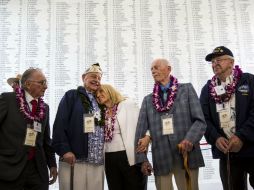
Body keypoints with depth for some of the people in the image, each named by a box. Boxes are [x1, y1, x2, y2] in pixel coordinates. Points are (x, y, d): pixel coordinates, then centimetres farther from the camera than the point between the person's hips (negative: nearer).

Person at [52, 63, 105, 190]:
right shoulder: (71, 96, 2)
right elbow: (59, 125, -6)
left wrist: (104, 154, 11)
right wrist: (64, 150, -14)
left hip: (98, 162, 5)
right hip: (74, 159, -5)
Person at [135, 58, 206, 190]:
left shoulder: (186, 89, 6)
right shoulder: (148, 100, 13)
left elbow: (200, 121, -3)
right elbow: (140, 132, 9)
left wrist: (189, 140, -20)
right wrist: (142, 159, -1)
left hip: (186, 156, -2)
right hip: (161, 160, 2)